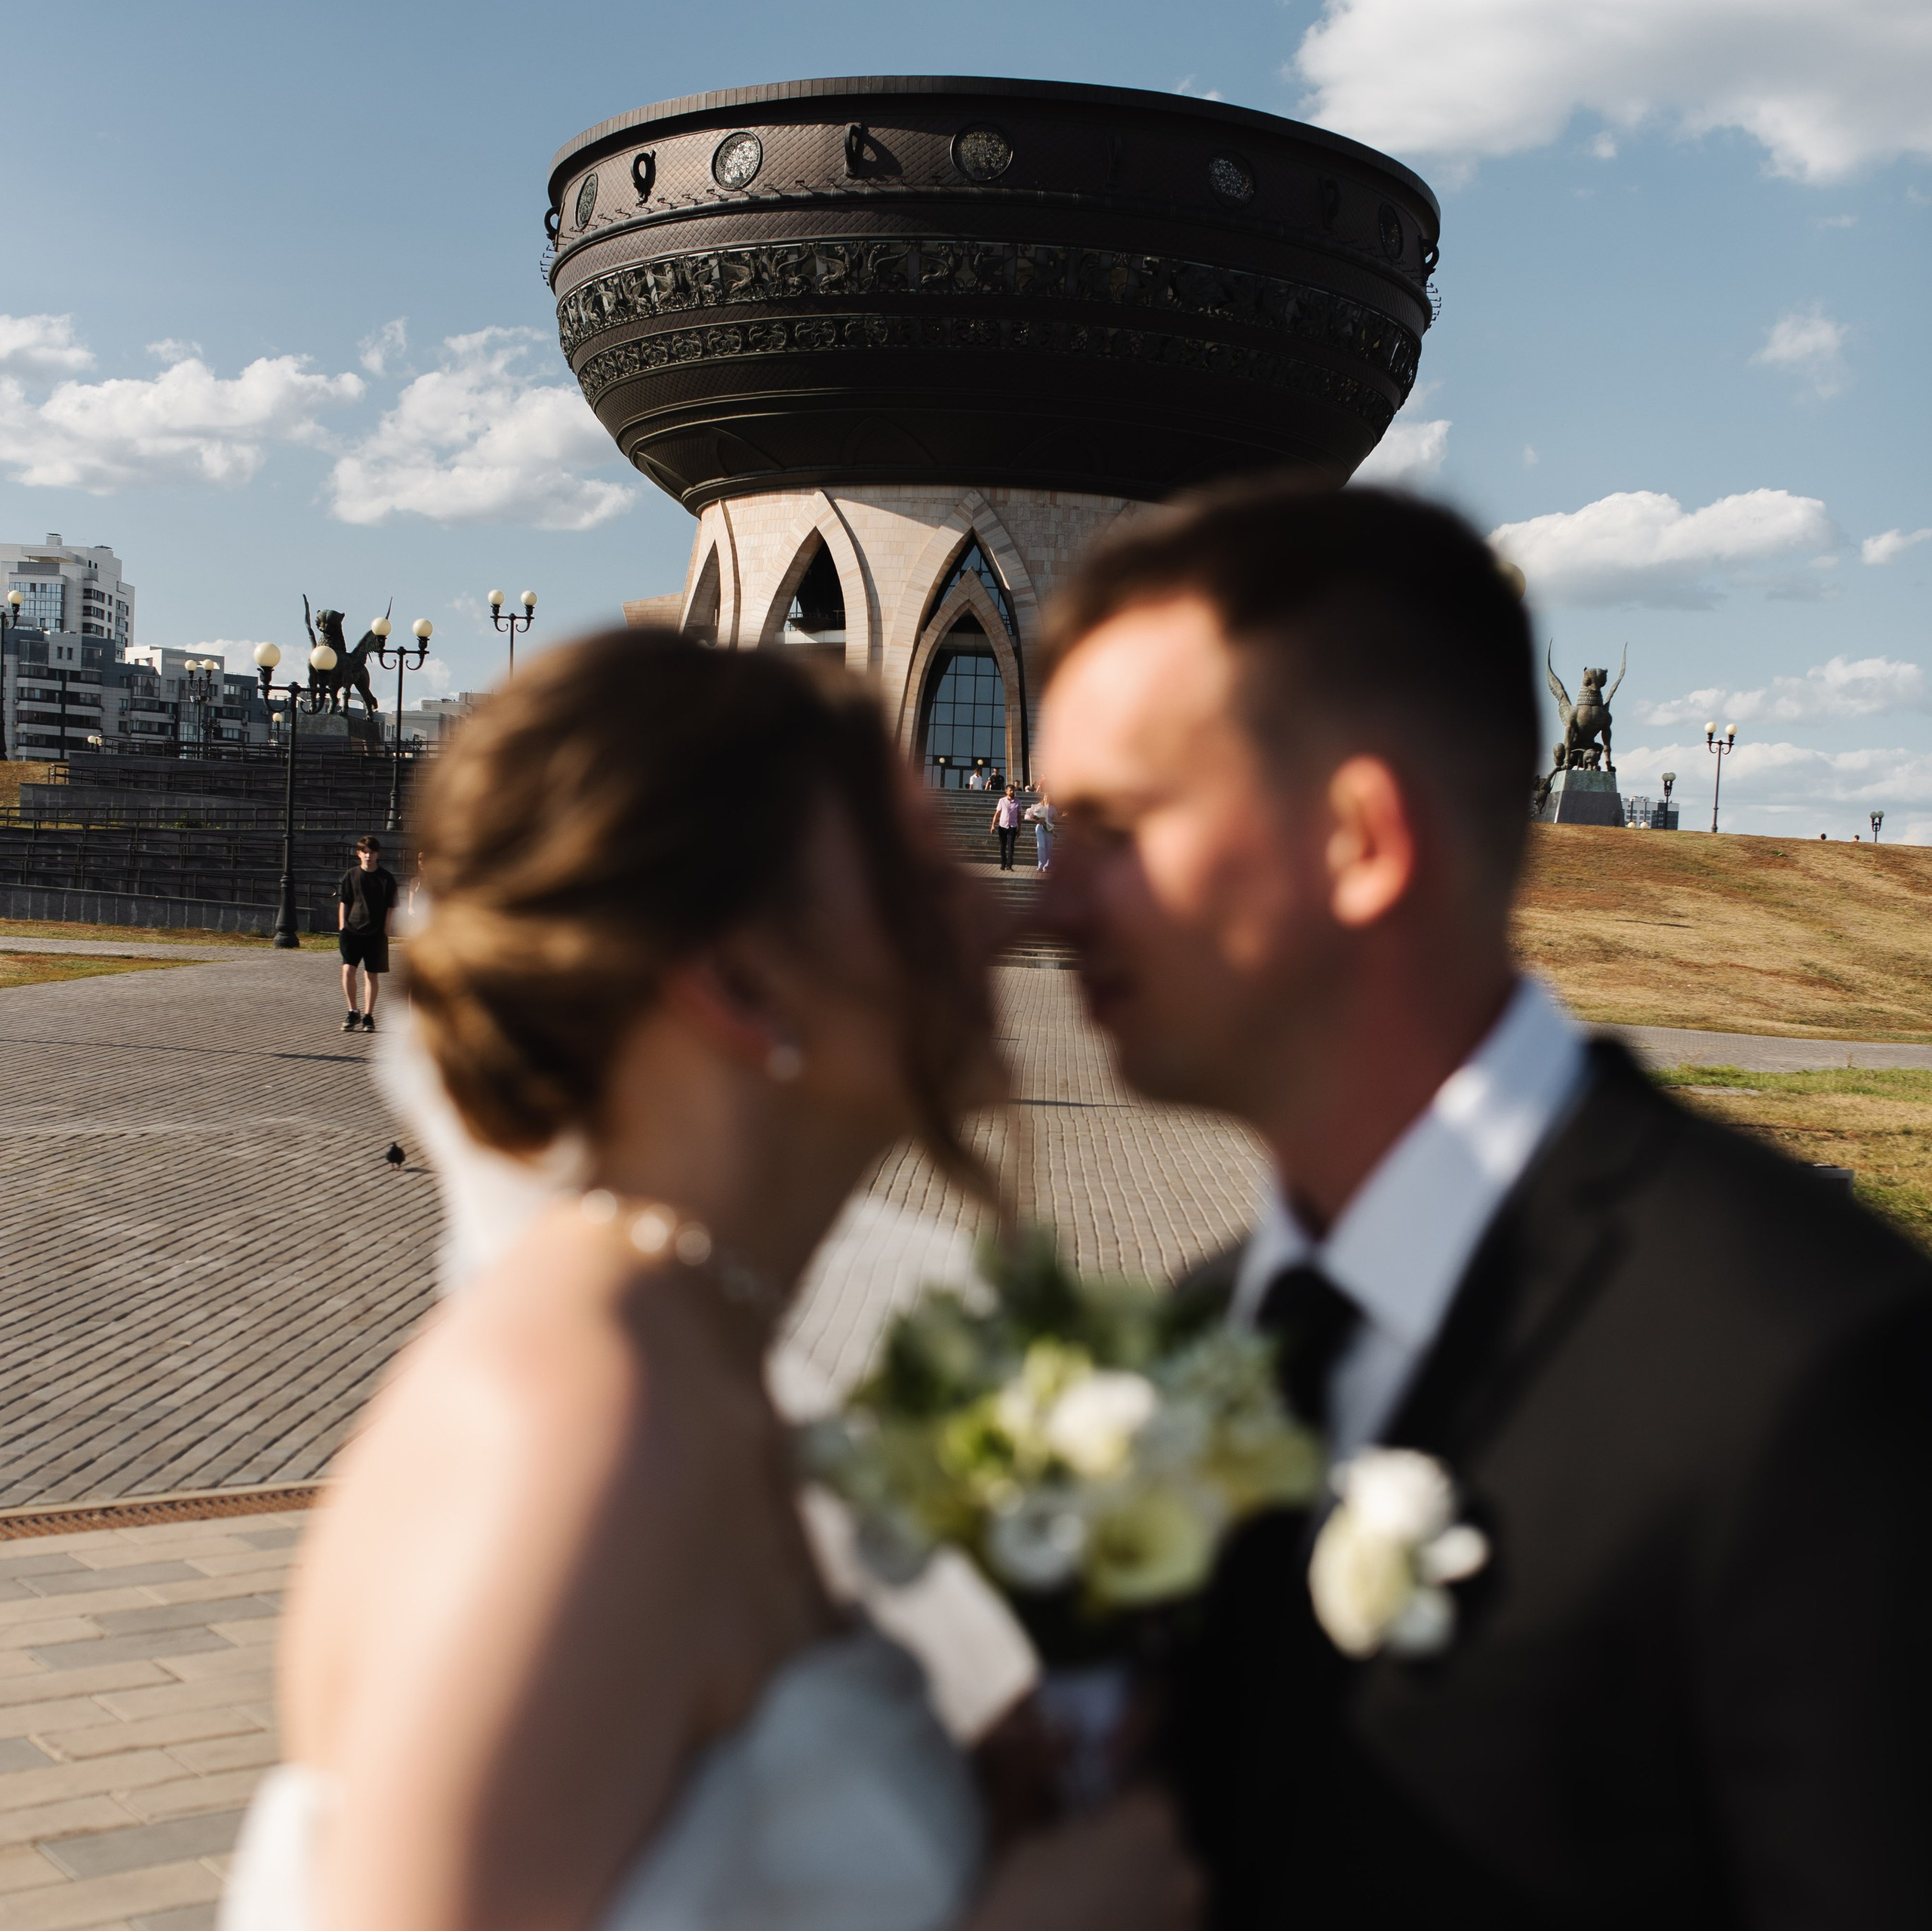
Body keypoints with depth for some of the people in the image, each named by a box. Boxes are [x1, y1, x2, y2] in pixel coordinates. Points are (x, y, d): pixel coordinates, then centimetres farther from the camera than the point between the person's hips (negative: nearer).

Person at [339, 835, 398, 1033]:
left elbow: (390, 908, 5)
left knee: (372, 975, 4)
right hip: (352, 930, 0)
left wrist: (385, 933, -1)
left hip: (375, 933, 0)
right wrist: (342, 928, 1)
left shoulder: (386, 879, 2)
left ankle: (368, 1016, 14)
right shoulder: (351, 875, 4)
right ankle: (353, 1012, 1)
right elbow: (343, 903, 8)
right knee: (347, 970, -13)